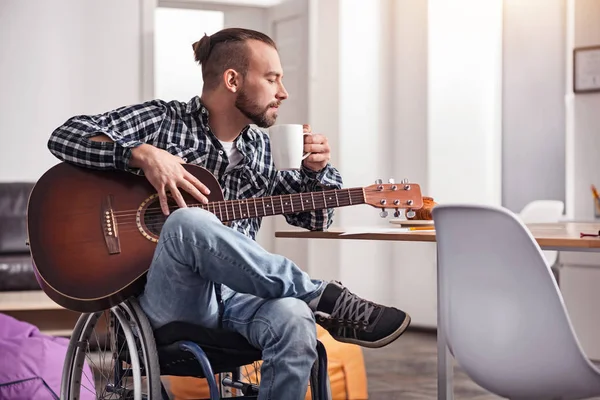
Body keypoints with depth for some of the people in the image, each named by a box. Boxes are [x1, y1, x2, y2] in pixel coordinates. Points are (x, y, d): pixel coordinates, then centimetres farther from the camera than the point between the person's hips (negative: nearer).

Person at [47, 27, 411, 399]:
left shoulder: (259, 148, 17)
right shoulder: (163, 121, 2)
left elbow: (313, 218, 25)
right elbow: (65, 136, -8)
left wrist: (316, 170, 4)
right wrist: (144, 154, -21)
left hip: (235, 294, 4)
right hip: (168, 297, -3)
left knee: (294, 320, -34)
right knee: (190, 221, -38)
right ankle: (327, 298, -29)